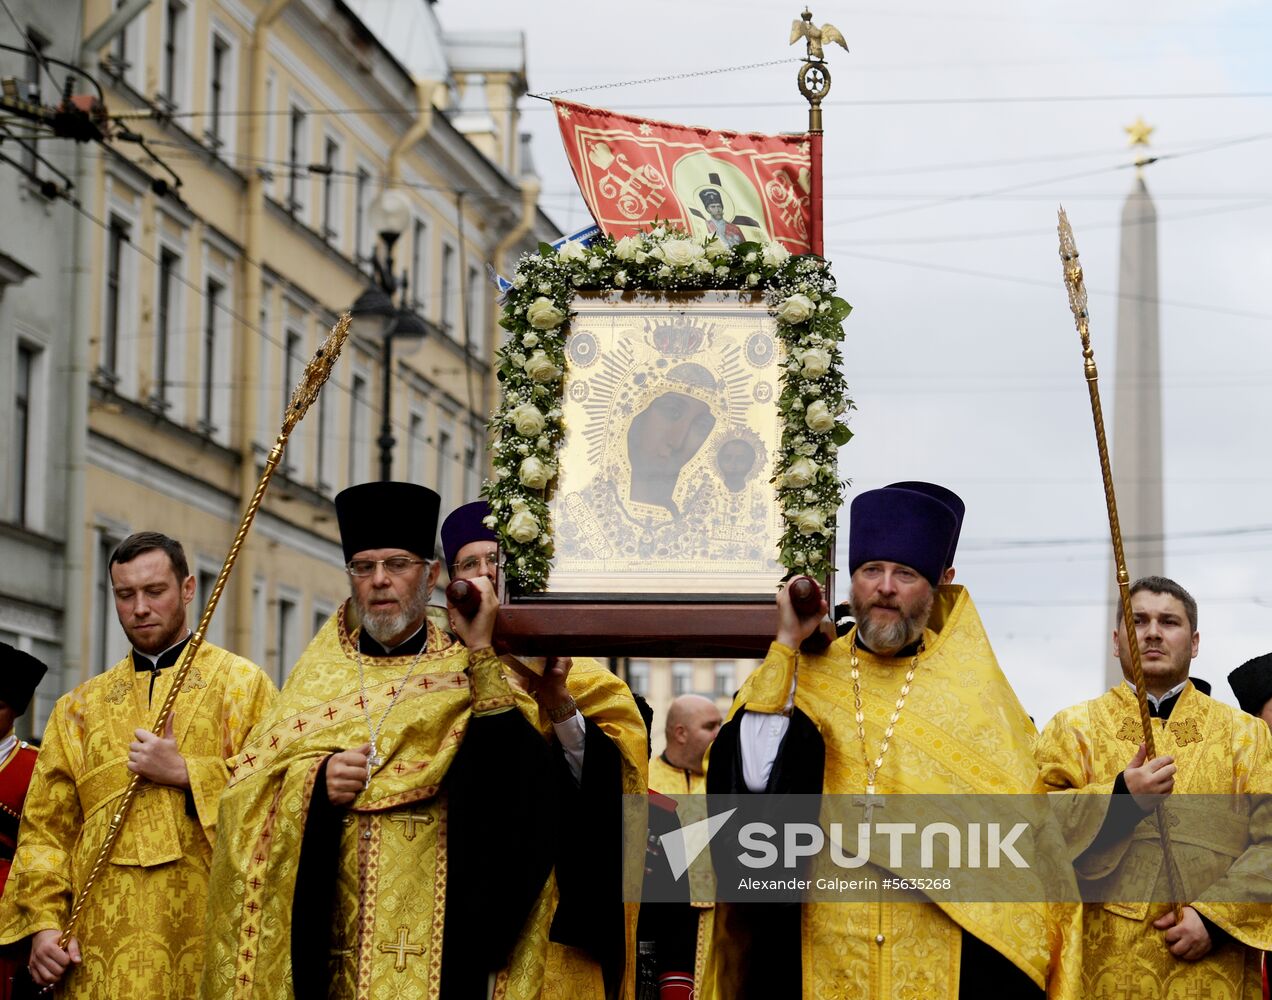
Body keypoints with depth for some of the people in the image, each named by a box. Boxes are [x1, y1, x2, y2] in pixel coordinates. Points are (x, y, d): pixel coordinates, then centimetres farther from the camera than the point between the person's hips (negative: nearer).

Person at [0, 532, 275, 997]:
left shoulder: (242, 684, 7)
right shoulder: (78, 708, 16)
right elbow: (45, 827, 10)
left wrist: (186, 774, -11)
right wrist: (43, 923, -3)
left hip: (207, 933, -2)